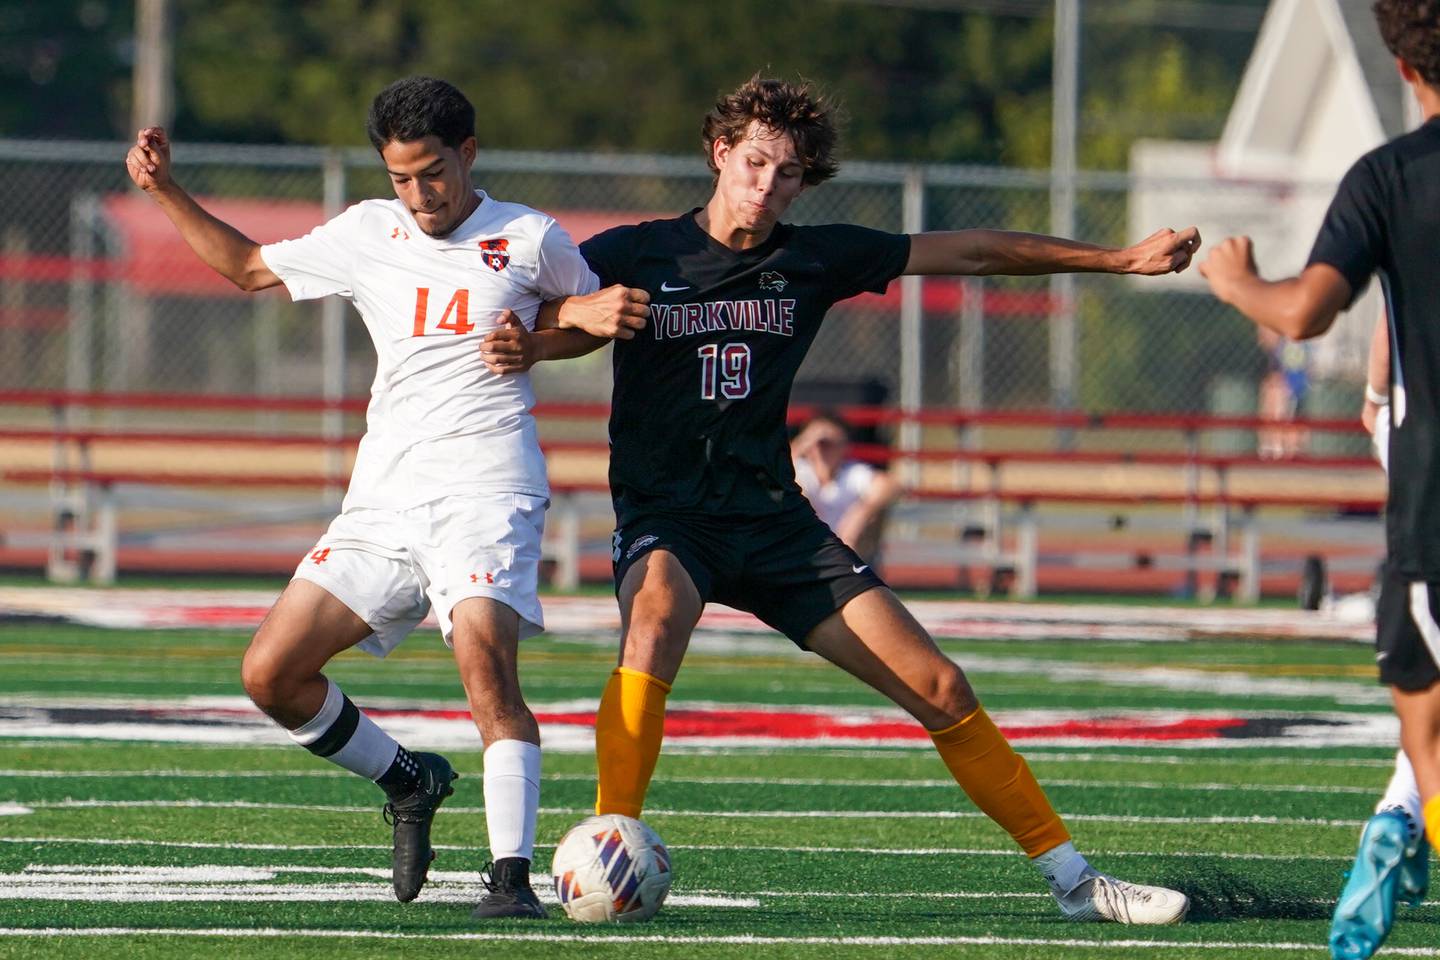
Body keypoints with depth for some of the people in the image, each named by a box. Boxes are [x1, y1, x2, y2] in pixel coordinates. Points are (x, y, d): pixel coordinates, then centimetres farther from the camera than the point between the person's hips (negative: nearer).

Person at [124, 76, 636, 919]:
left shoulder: (529, 240, 4)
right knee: (272, 673, -3)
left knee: (485, 659, -29)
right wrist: (166, 190, 20)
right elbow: (248, 266, 27)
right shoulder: (368, 234, 14)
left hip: (485, 491, -5)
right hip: (384, 495, 5)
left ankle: (513, 874, -29)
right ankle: (409, 782, 19)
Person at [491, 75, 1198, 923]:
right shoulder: (634, 256, -4)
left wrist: (1121, 259, 13)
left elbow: (971, 251, 12)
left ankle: (1071, 876, 9)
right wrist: (578, 318, -31)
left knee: (940, 689, -3)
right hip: (665, 514, -3)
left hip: (773, 517, 3)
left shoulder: (816, 259, 5)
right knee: (657, 617, -39)